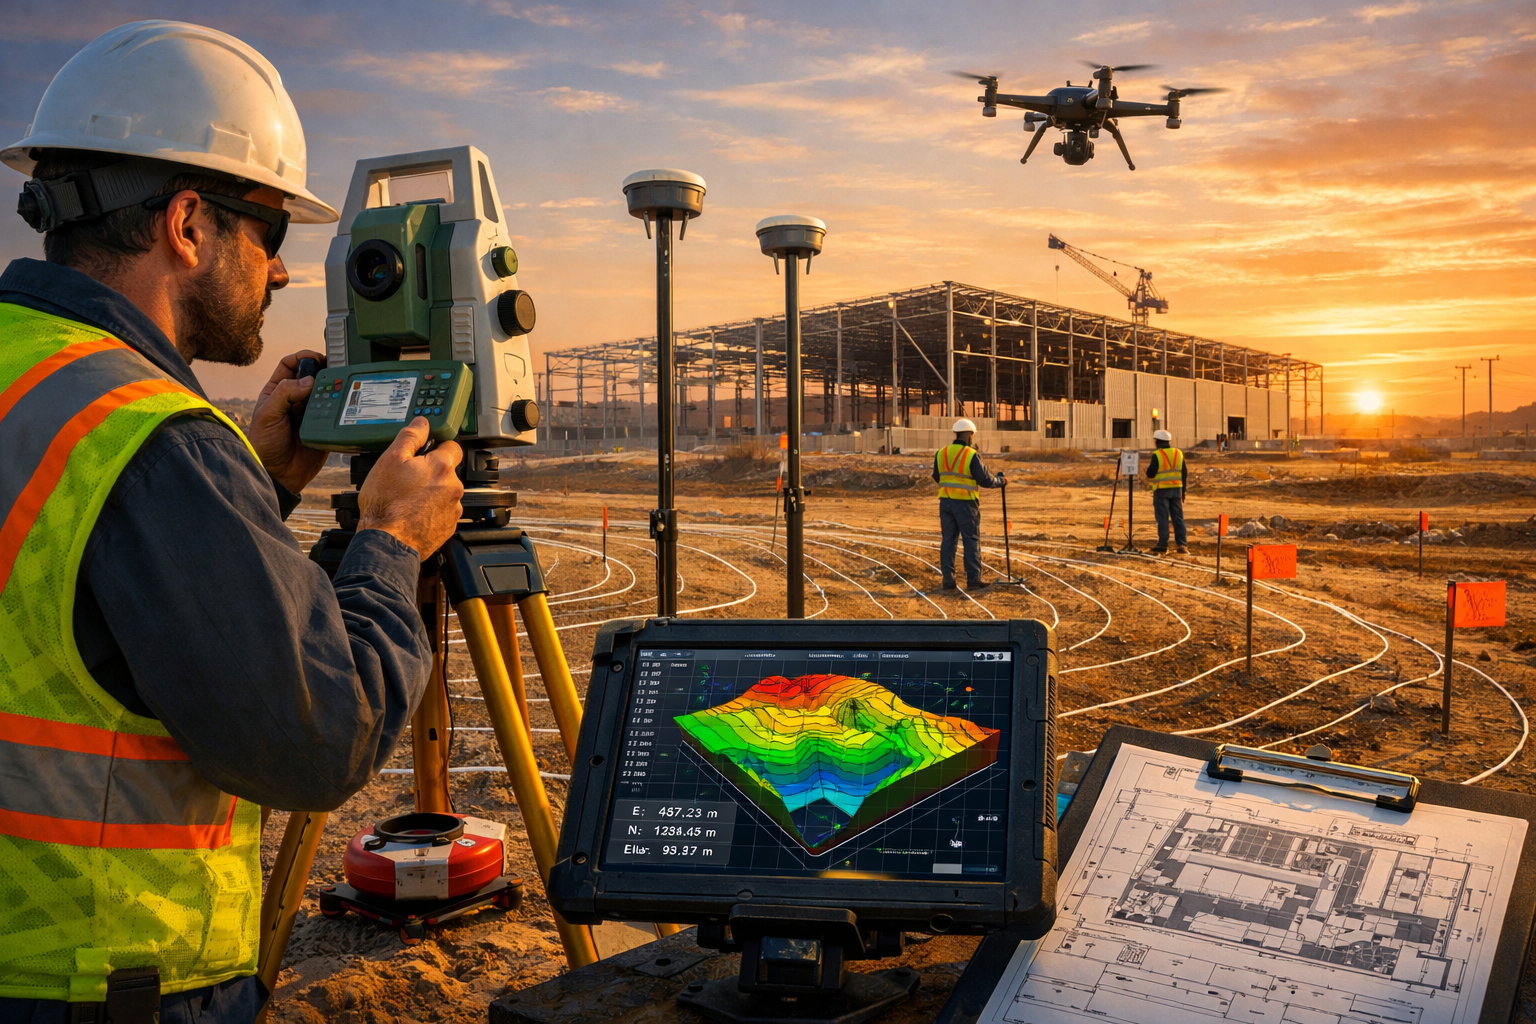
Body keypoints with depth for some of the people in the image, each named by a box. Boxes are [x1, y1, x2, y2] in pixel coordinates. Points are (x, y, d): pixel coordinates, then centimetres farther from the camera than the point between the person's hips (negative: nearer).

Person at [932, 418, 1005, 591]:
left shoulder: (941, 453, 3)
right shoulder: (972, 455, -13)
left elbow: (936, 478, 13)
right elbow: (985, 479, -11)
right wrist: (1000, 481, 8)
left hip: (946, 502, 5)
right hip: (965, 503, -5)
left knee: (948, 539, 9)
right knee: (971, 540, 4)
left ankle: (948, 579, 8)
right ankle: (973, 579, 5)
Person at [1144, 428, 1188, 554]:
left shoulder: (1157, 455, -10)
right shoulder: (1178, 453, 8)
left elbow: (1150, 474, -12)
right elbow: (1185, 473, 9)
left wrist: (1148, 467, 10)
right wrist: (1184, 490, 16)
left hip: (1161, 490, -4)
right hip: (1176, 489, 4)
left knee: (1163, 518, -1)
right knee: (1178, 518, 8)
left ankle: (1162, 546, 0)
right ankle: (1182, 545, 2)